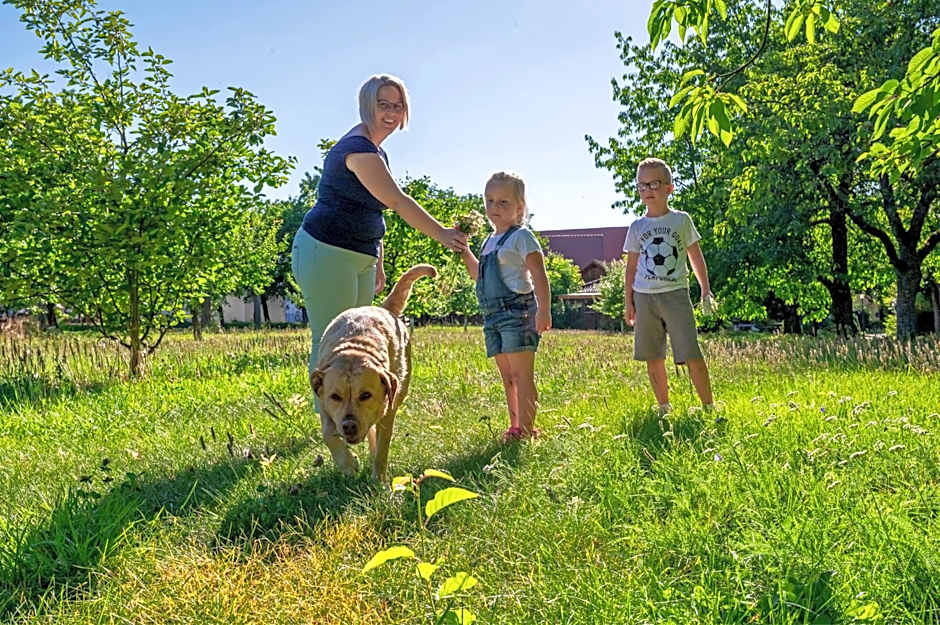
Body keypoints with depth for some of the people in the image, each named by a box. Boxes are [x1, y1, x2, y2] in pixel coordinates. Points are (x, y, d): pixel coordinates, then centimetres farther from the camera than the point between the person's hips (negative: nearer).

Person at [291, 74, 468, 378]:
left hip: (360, 259, 10)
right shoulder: (358, 147, -16)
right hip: (326, 253, -10)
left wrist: (377, 264, 22)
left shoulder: (376, 151, 17)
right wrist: (441, 233, -21)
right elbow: (398, 201, -22)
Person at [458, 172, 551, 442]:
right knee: (507, 377, 11)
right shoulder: (490, 241, 19)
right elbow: (479, 275, 32)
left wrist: (543, 310, -22)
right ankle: (515, 426, 17)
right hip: (493, 316, 8)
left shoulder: (521, 236, -5)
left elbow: (539, 275, -12)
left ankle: (526, 428, -4)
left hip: (516, 311, -8)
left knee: (521, 374, -8)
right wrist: (464, 250, 22)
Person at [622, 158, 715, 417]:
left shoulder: (681, 220, 5)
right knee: (653, 358, 6)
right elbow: (631, 266, 11)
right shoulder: (637, 227, 8)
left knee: (692, 353, -8)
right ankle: (664, 408, 19)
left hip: (675, 293, -2)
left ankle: (708, 406, 4)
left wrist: (705, 289, 7)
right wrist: (628, 302, 7)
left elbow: (696, 257, 11)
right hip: (645, 296, 2)